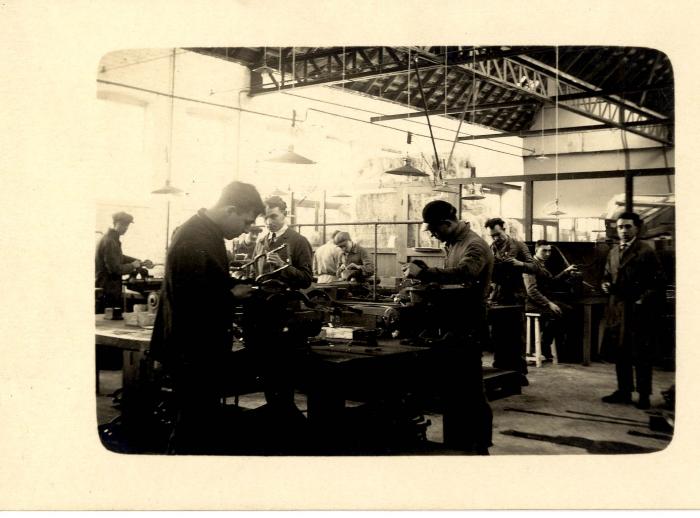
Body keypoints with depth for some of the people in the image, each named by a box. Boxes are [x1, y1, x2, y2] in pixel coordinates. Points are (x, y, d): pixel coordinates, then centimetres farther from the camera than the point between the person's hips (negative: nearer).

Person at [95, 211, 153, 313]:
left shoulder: (113, 239, 14)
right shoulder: (109, 242, -19)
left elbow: (120, 258, 27)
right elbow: (115, 269, -22)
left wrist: (141, 263, 17)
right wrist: (132, 266, -7)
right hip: (107, 292, -10)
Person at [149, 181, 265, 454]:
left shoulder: (207, 232, 10)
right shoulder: (195, 240, -22)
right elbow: (192, 301, -25)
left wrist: (237, 285, 5)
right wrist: (232, 294, -12)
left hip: (203, 348, 10)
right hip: (194, 352, -10)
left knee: (202, 423, 17)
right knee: (200, 427, -1)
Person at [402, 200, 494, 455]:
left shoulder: (474, 246, -15)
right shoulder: (454, 244, 14)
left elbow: (463, 274, -35)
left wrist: (423, 273, -34)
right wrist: (423, 277, 3)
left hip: (468, 330, -9)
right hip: (451, 327, 9)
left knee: (470, 391, -2)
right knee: (449, 389, 15)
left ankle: (480, 447, 10)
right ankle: (455, 446, 27)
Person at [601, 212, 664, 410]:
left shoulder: (646, 252, -7)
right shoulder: (613, 252, 14)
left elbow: (658, 282, -10)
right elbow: (608, 275, 22)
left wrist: (643, 300, -17)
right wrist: (605, 284, 1)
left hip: (639, 311, -6)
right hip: (619, 310, 6)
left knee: (641, 354, 1)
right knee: (621, 353, 12)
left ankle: (643, 395, 10)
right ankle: (623, 391, 22)